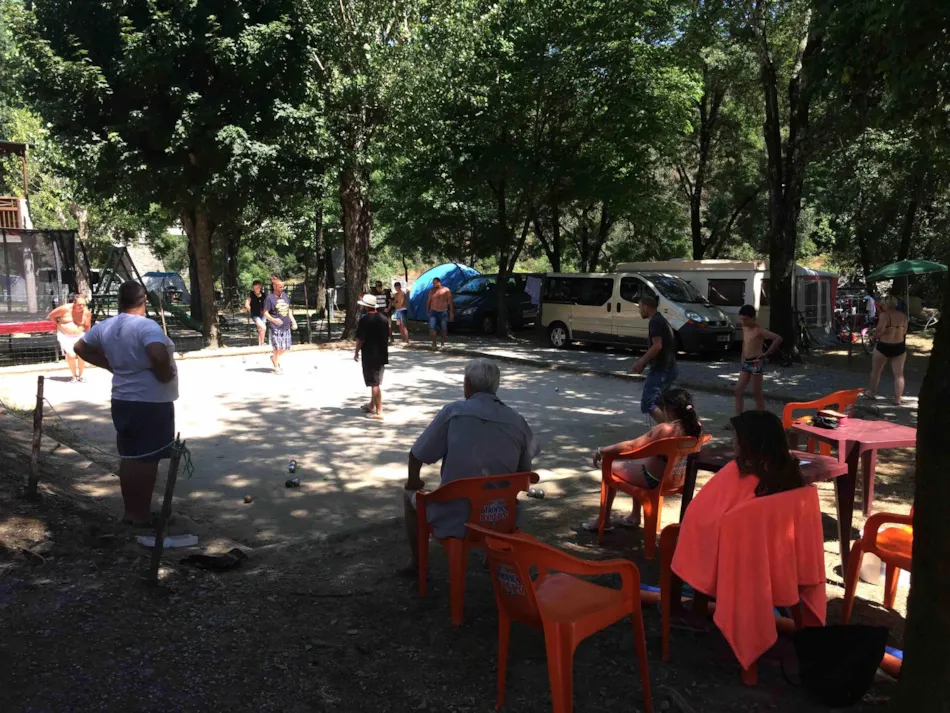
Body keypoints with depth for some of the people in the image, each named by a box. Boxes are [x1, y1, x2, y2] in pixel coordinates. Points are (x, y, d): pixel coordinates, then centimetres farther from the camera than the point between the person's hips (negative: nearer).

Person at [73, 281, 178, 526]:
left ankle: (130, 511, 24)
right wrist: (164, 375, -15)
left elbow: (81, 347, 20)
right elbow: (159, 355, -34)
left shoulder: (105, 327, 6)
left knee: (128, 456, 15)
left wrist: (111, 365, 17)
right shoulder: (146, 326, -18)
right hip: (151, 402, -7)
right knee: (146, 458, 1)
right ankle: (142, 514, 8)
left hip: (122, 400, 8)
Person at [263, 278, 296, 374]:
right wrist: (273, 320, -27)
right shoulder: (270, 298, -9)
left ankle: (274, 357, 35)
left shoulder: (285, 295, 10)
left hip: (286, 327, 6)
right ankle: (276, 367, 12)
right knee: (277, 347, -2)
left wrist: (293, 321, 15)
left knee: (286, 346, 10)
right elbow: (265, 313, -10)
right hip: (275, 327, -6)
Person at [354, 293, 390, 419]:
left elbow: (360, 339, -15)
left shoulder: (365, 320, -16)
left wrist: (356, 352, -1)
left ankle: (378, 411, -2)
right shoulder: (383, 318, 6)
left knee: (374, 383, -4)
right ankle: (372, 405, 33)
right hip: (382, 354, 8)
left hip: (370, 356, -8)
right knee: (376, 382, 20)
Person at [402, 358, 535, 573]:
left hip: (451, 518, -3)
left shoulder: (453, 411, -9)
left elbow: (416, 456, -2)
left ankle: (417, 562, 38)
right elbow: (524, 473, 10)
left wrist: (413, 481, 19)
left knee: (411, 496, 28)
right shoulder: (519, 422, -2)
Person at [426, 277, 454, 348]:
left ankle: (443, 344, 18)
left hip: (443, 312, -1)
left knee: (444, 329, 5)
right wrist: (427, 312, 7)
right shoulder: (431, 291, 5)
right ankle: (434, 343, -5)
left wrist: (451, 313, -9)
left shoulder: (446, 290, -3)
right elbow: (428, 301, 11)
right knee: (432, 328, -13)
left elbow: (450, 302, -4)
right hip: (433, 312, 2)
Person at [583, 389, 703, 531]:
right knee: (636, 462, 34)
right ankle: (634, 517, 39)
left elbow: (630, 446, -27)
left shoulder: (665, 429, -30)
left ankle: (604, 521, 24)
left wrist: (601, 450, -17)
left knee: (611, 468, 13)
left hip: (655, 481, -8)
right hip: (677, 479, 8)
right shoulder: (695, 426, -9)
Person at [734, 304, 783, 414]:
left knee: (757, 393, -2)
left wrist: (767, 353, -18)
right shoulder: (744, 328, 9)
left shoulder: (759, 330, -14)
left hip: (756, 363, -8)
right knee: (738, 391, 4)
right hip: (745, 363, 8)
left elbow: (778, 339, -22)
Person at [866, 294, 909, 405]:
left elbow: (879, 330, -23)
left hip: (883, 346, -4)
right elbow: (904, 331, 9)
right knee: (899, 374, 5)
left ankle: (872, 392, 28)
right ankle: (898, 399, 4)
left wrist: (875, 337, -4)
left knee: (876, 370, 16)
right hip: (900, 347, 4)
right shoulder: (903, 316, 3)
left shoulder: (884, 315, -15)